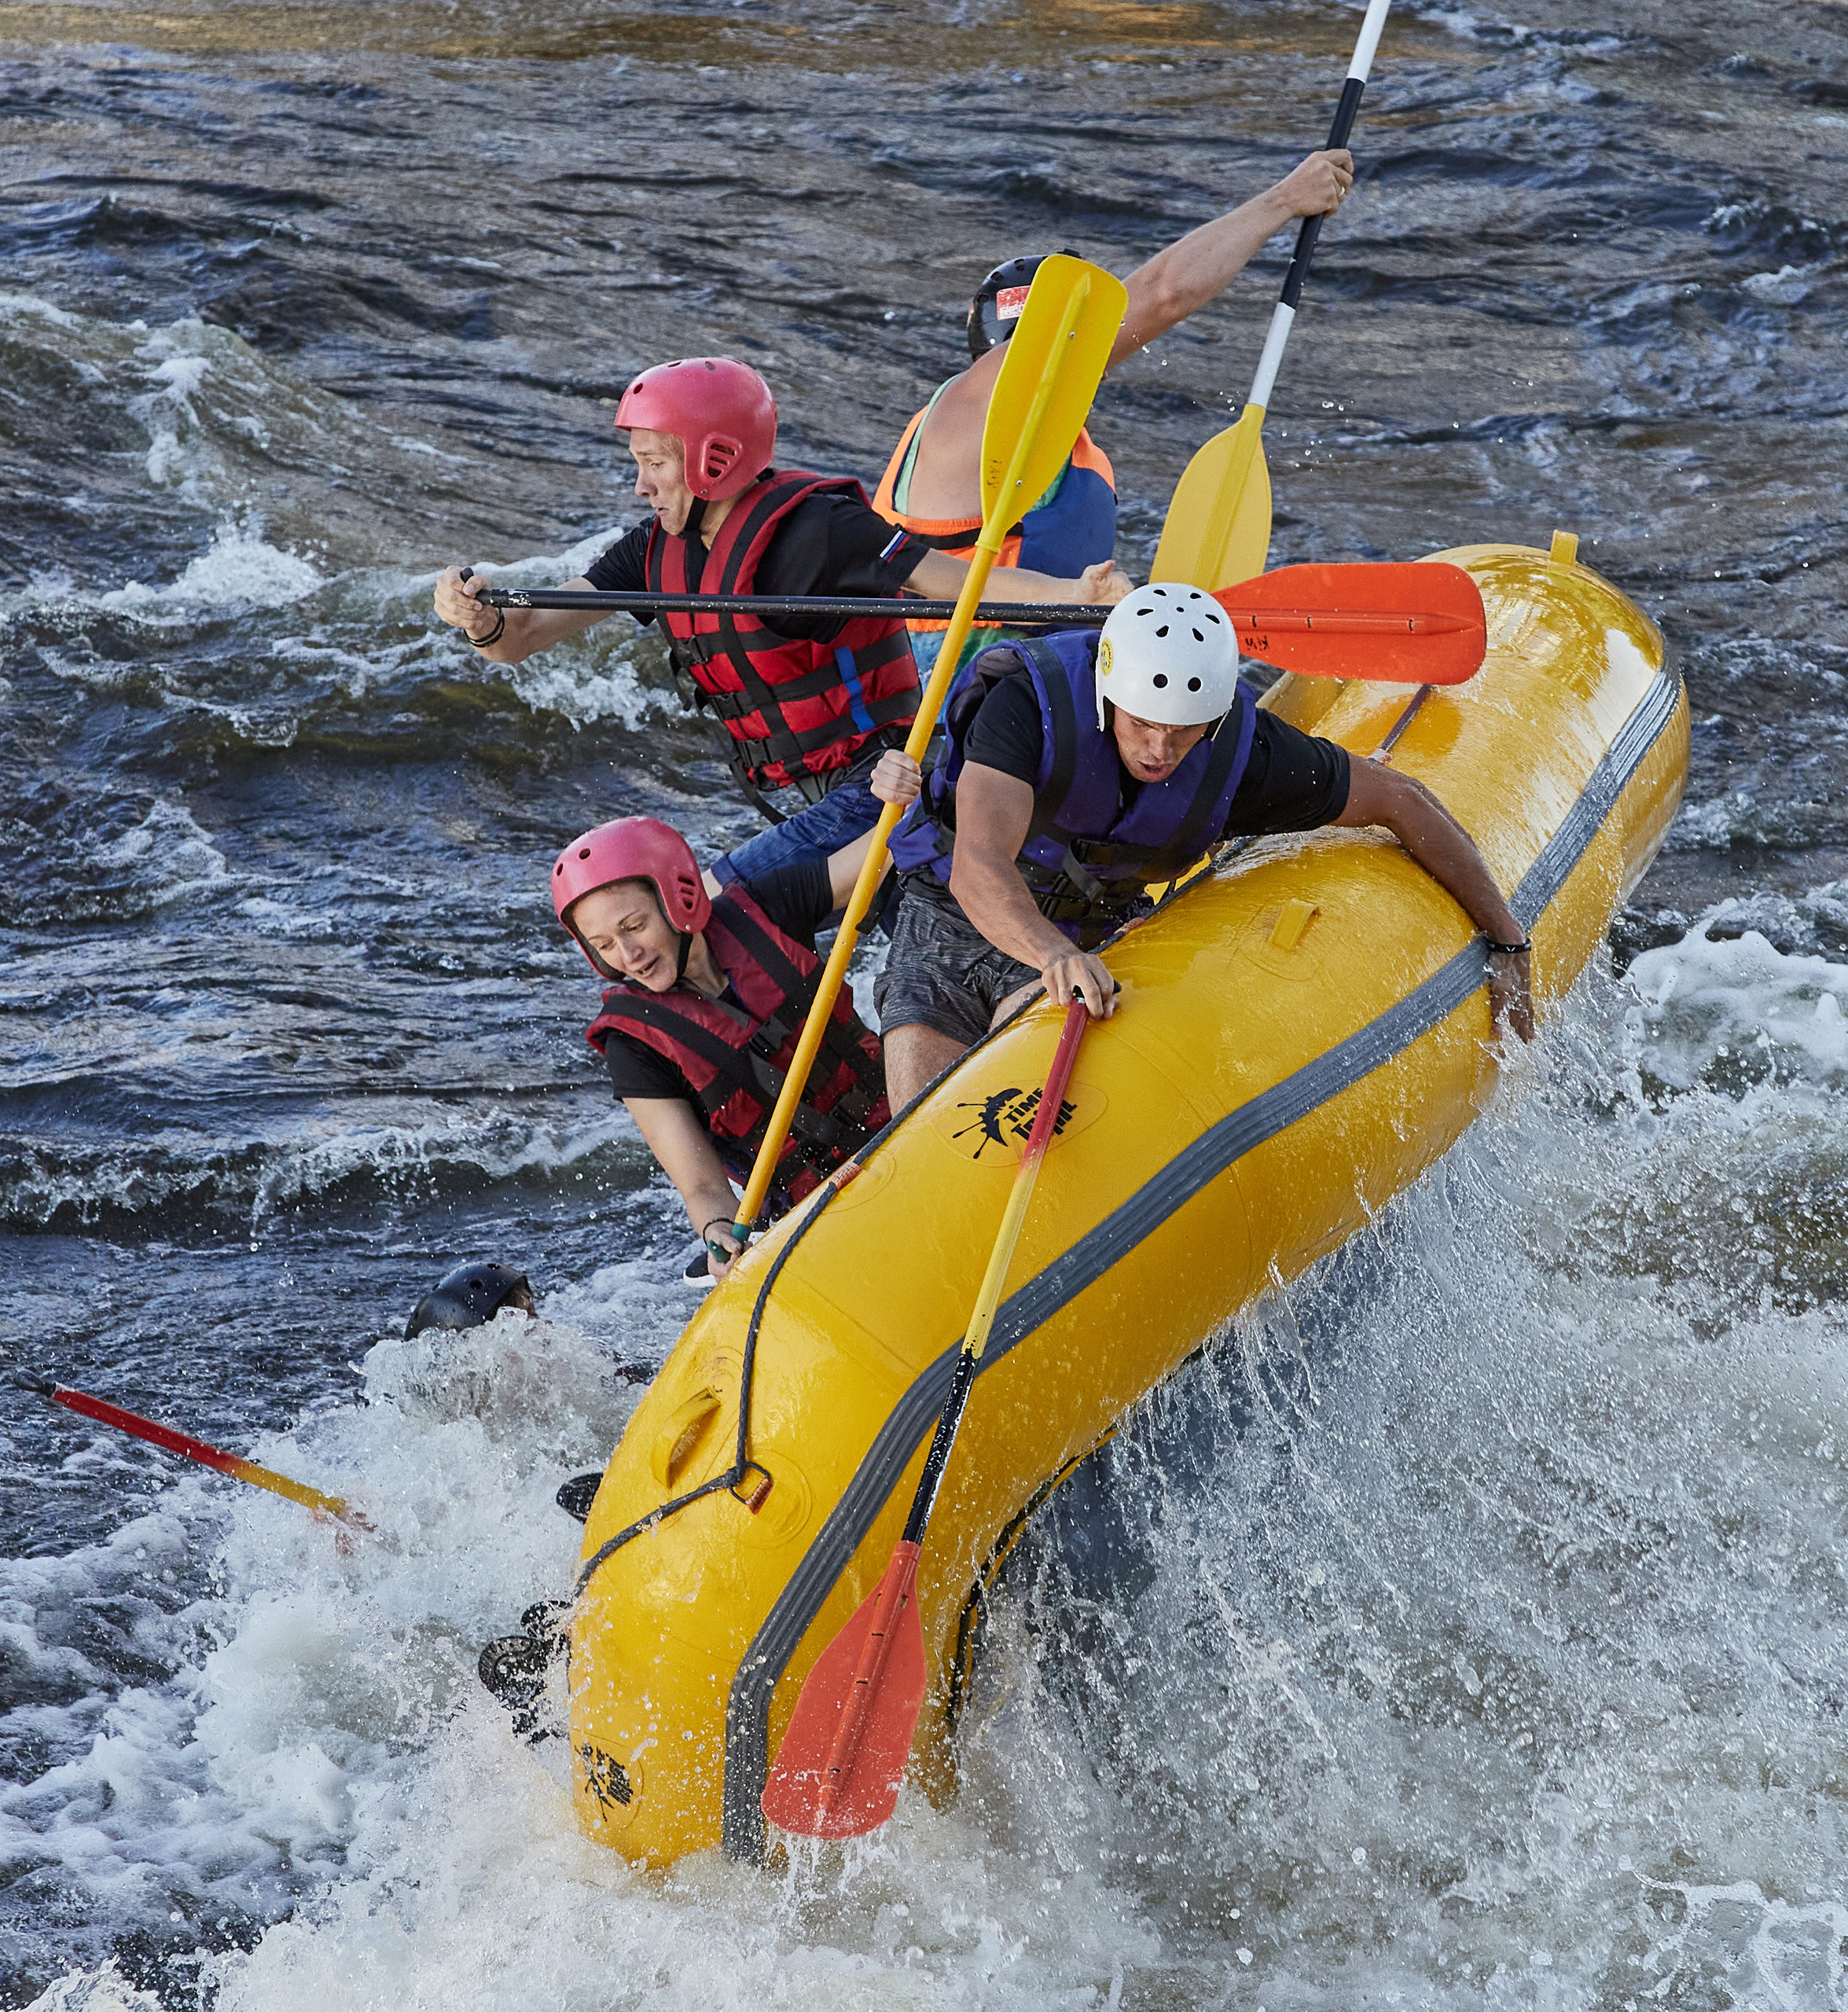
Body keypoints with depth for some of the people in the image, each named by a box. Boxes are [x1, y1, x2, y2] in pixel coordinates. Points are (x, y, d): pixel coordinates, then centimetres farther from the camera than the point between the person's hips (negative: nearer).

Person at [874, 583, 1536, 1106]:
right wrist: (1053, 954, -67)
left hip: (1086, 938, 2)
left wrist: (1506, 944, -7)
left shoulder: (1244, 755, -22)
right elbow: (978, 870, -46)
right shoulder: (1029, 705, -33)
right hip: (950, 918, -2)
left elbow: (1401, 800, -9)